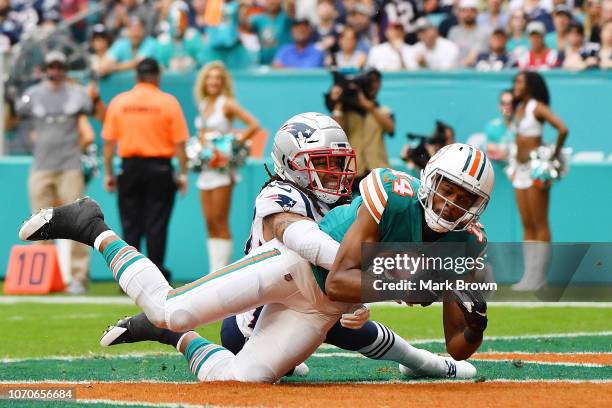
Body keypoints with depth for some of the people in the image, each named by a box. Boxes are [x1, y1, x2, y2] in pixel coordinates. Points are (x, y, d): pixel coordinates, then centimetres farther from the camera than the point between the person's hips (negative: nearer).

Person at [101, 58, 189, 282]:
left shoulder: (119, 102, 2)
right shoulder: (168, 102, -4)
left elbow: (108, 141, 3)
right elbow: (179, 143, -5)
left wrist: (108, 173, 9)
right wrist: (182, 174, 1)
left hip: (130, 168, 2)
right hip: (160, 169, -2)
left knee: (130, 227, 7)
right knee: (156, 226, 2)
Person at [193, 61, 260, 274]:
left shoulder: (227, 104, -7)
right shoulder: (203, 105, 13)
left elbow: (253, 125, -13)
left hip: (222, 167, -7)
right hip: (206, 168, 7)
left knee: (220, 222, -7)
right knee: (210, 223, 5)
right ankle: (214, 272, 7)